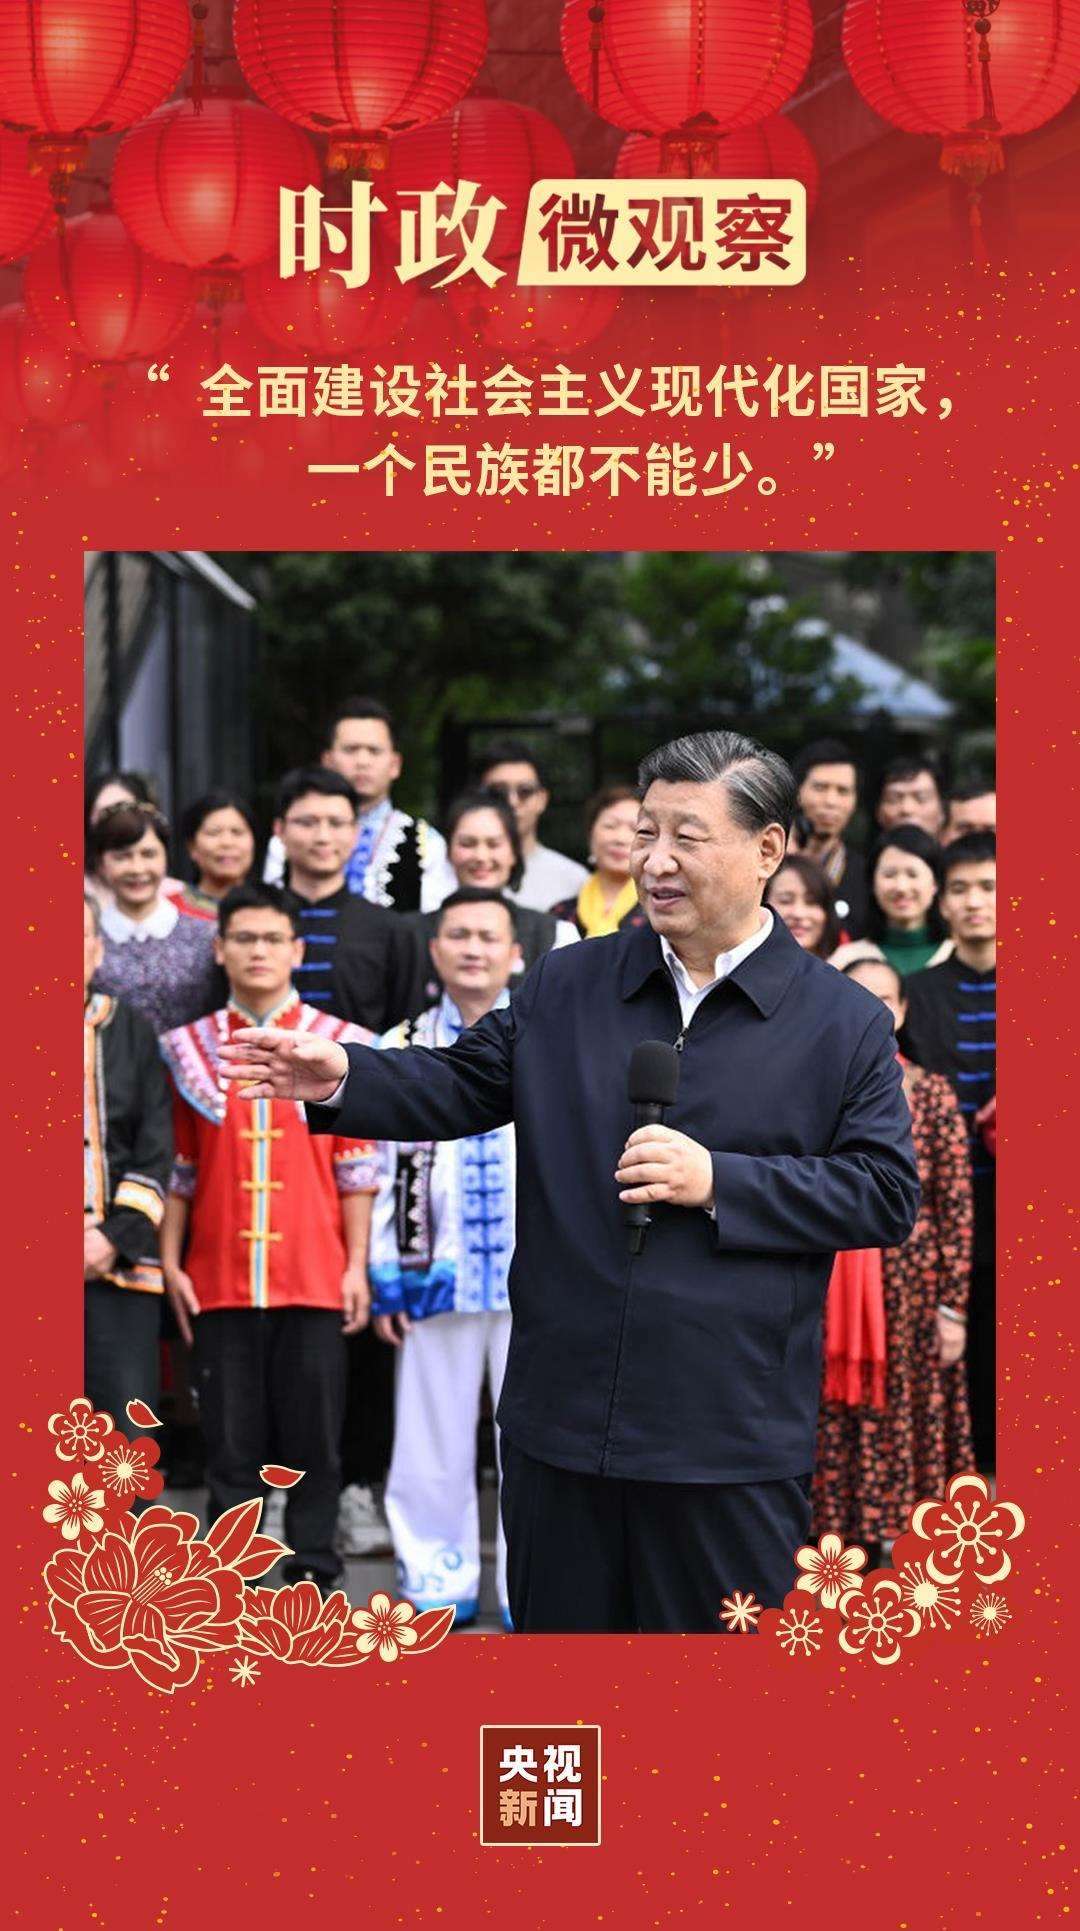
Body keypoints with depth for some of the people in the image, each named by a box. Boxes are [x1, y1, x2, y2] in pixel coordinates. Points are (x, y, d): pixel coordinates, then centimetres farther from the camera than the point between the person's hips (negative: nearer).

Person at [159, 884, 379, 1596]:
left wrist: (358, 1265, -1)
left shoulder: (340, 1045, 5)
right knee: (231, 1436, 4)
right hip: (219, 1279, 1)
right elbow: (177, 1167, 9)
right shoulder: (188, 1049, 8)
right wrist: (170, 1262, 3)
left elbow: (358, 1166, 4)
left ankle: (313, 1571, 11)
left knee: (314, 1432, 2)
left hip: (313, 1279, -1)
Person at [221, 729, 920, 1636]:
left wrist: (719, 1181, -15)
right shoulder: (567, 986, 9)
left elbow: (887, 1194, -5)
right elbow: (462, 1084, 11)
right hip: (562, 1420, 3)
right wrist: (341, 1078, -7)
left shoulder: (847, 1021, -2)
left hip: (734, 1445, -3)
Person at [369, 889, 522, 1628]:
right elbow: (386, 1173, 7)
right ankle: (438, 1580, 19)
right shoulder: (400, 1051, 9)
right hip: (436, 1278, 2)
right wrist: (386, 1281, 2)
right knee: (434, 1437, 7)